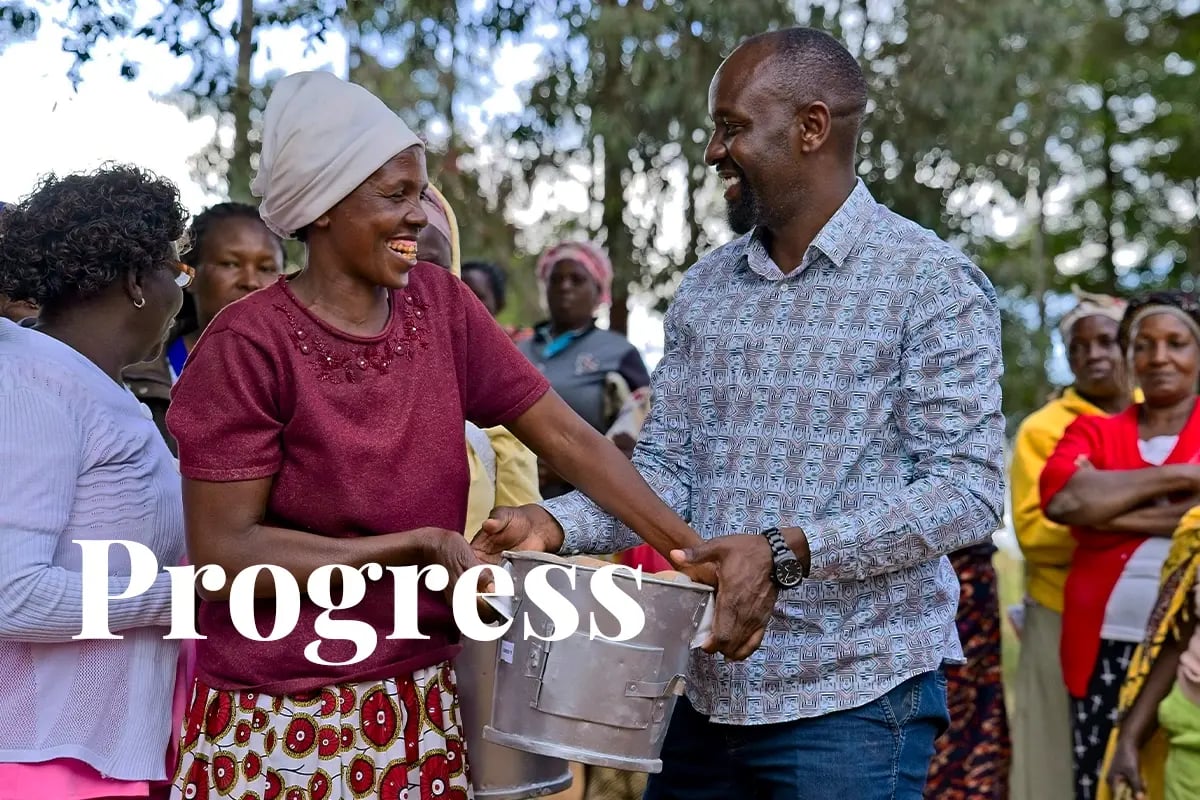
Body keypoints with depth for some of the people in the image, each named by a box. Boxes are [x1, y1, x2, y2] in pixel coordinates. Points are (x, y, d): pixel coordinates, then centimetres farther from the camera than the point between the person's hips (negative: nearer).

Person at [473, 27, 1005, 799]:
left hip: (856, 699, -5)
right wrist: (557, 522, -12)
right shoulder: (705, 288, 8)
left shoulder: (933, 283, -8)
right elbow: (665, 470, 7)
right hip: (713, 694, 5)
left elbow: (969, 488, -14)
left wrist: (789, 552, -25)